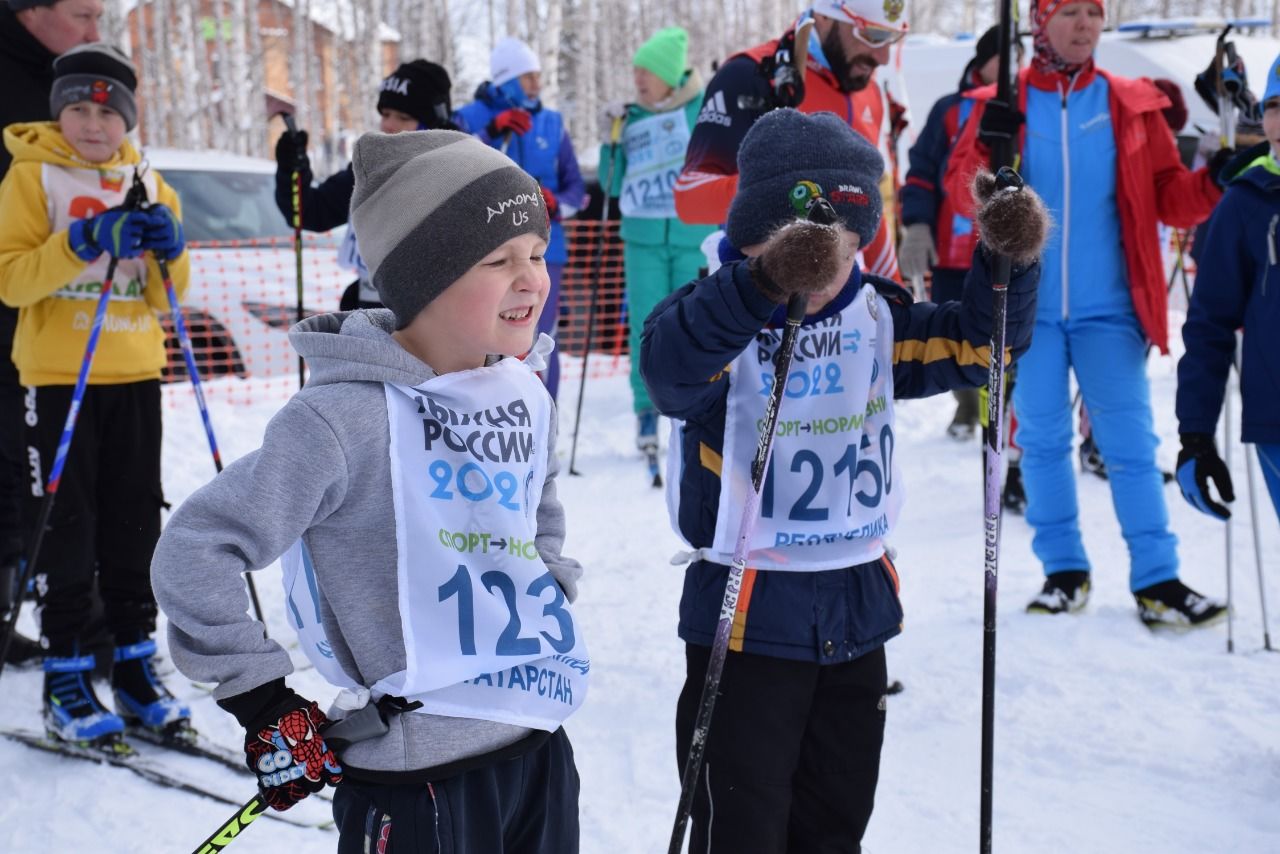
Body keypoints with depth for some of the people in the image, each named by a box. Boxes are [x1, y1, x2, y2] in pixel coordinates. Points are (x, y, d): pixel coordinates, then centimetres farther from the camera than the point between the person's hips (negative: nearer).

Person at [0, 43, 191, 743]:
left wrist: (168, 251, -10)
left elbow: (166, 294, 10)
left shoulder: (147, 181, 11)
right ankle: (64, 680, 7)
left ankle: (134, 666, 17)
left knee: (135, 527, 8)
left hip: (135, 374, 4)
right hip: (59, 375, -4)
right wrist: (82, 243, -22)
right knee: (67, 528, -1)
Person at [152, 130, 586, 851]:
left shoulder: (527, 397, 5)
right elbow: (195, 552, -16)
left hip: (541, 750, 7)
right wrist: (265, 705, -12)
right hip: (419, 773, -7)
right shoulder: (349, 417, -18)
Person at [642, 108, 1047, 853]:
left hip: (858, 608, 6)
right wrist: (764, 286, -57)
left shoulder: (877, 316, 3)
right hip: (748, 616, -6)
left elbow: (976, 342, 6)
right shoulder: (715, 315, -18)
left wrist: (1007, 263, -13)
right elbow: (672, 365, -40)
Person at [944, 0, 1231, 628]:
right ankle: (1063, 569, 19)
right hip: (1026, 306, 0)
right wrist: (987, 150, -23)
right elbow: (962, 193, -4)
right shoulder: (1001, 105, 2)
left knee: (1130, 442, -1)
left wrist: (1213, 182, -16)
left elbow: (1168, 198, 4)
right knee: (1042, 439, 7)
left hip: (1108, 309, 0)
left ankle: (1156, 580, 5)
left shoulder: (1132, 106, 4)